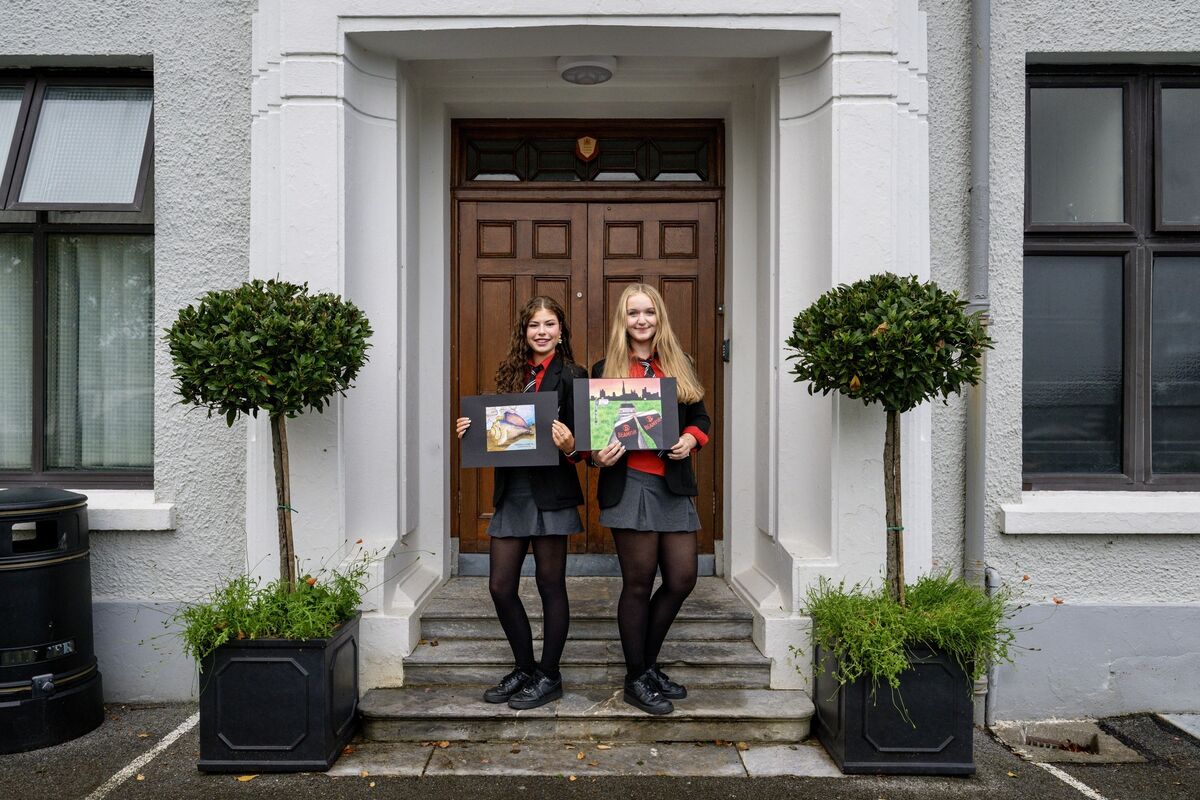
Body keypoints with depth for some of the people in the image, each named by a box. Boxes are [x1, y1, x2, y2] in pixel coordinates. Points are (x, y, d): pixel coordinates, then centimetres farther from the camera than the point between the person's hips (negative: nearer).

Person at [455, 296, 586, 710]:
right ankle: (524, 668, 29)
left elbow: (579, 438, -7)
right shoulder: (511, 373, 13)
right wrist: (472, 430, -1)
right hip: (511, 490, 6)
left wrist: (568, 446, -28)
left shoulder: (570, 375, -4)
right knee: (500, 586, 9)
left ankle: (549, 676, 23)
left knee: (551, 586, 6)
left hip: (550, 492, -6)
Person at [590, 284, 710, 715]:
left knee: (682, 578, 7)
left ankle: (649, 664, 28)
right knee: (639, 582, 2)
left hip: (674, 484, 4)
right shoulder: (606, 369, 4)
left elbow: (700, 416, 17)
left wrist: (690, 438, -4)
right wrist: (598, 455, -15)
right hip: (629, 483, -4)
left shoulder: (680, 365, 12)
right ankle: (636, 679, 20)